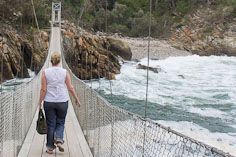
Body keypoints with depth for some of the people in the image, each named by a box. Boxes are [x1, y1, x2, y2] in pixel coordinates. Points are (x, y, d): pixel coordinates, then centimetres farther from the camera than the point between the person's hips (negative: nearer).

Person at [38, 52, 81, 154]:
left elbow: (43, 89, -5)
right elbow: (70, 88, -1)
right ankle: (59, 140, -6)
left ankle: (50, 147, 14)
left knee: (50, 124, 10)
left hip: (49, 102, 0)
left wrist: (40, 102, 2)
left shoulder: (45, 72, -3)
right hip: (62, 101, 0)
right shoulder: (64, 72, -3)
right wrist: (76, 99, 11)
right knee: (60, 123, 16)